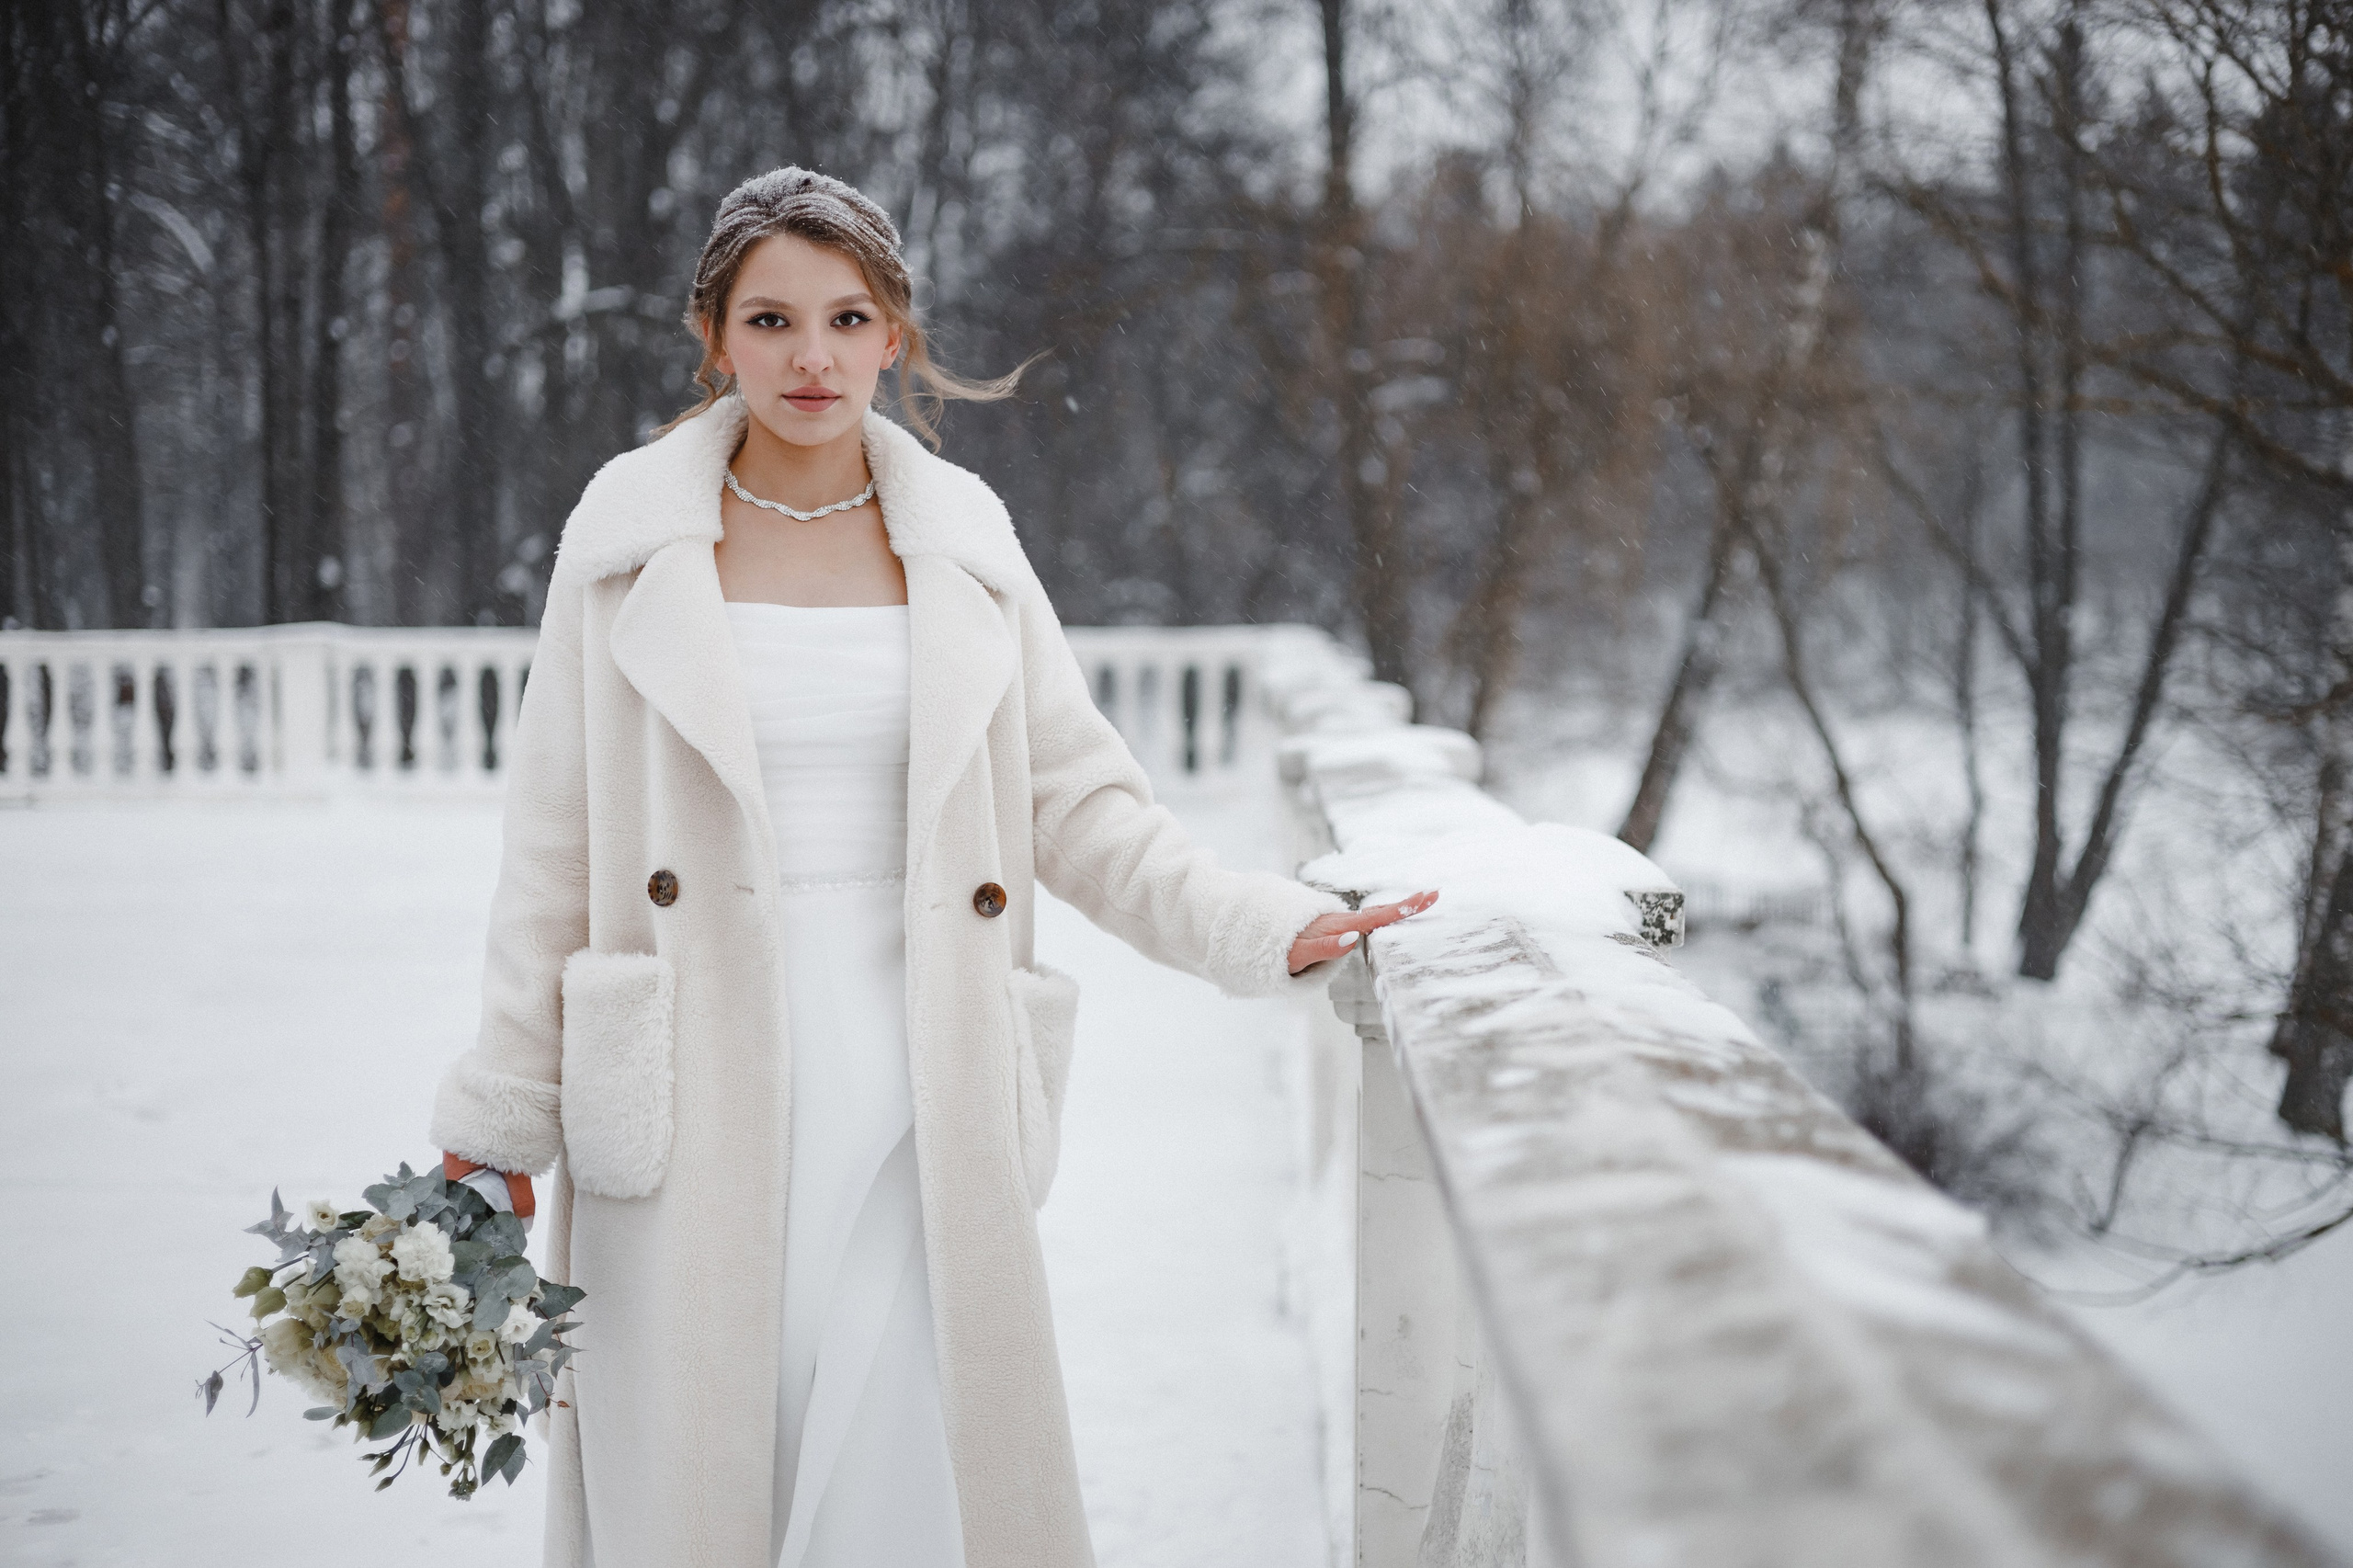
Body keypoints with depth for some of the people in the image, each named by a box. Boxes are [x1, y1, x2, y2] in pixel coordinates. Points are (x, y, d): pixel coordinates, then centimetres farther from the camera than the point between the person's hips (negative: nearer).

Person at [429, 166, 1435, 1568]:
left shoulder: (961, 539, 6)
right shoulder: (634, 534, 2)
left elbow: (1079, 804, 8)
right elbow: (555, 847, 3)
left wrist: (1271, 930, -4)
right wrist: (501, 1122, 2)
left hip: (913, 1086, 1)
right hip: (699, 1097, -1)